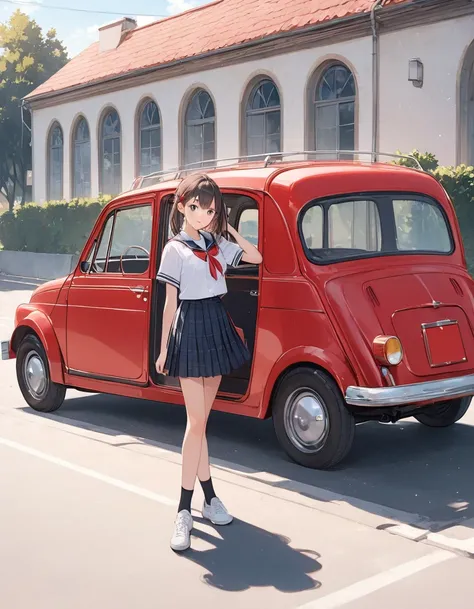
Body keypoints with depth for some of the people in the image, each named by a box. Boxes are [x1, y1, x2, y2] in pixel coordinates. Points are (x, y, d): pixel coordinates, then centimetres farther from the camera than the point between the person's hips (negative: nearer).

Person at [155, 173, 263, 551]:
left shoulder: (218, 245, 10)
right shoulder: (175, 249, -4)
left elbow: (256, 257, 12)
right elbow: (170, 304, -4)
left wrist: (229, 229, 6)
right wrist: (164, 350, -4)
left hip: (217, 328, 6)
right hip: (190, 329, -5)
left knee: (200, 420, 11)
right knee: (197, 422, -9)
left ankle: (208, 499, 18)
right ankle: (184, 512, -3)